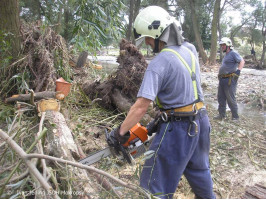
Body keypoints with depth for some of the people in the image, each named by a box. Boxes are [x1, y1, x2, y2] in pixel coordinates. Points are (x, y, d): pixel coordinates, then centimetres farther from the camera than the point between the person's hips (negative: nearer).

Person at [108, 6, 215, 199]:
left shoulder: (160, 62, -20)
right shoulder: (188, 52, 7)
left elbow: (141, 105, -25)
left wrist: (120, 132, -14)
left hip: (177, 128, -9)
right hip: (201, 120, 9)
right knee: (199, 170, 31)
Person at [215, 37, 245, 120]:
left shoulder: (233, 53, -9)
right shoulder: (226, 55, 19)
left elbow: (242, 61, -19)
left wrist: (238, 71, -31)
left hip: (229, 80, -10)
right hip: (222, 79, 10)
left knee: (231, 99, -3)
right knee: (221, 98, 13)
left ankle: (235, 117, 9)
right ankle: (222, 115, 24)